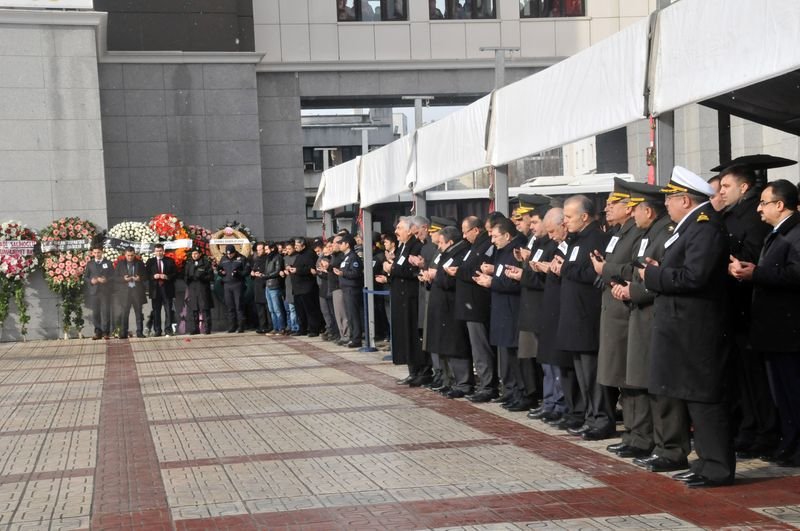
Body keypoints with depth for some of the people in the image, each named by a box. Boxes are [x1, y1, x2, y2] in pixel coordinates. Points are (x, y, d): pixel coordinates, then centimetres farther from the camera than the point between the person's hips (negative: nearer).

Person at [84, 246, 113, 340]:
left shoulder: (108, 263, 9)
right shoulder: (90, 264, 14)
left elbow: (113, 276, 6)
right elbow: (85, 277, 12)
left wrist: (106, 280, -13)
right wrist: (91, 281, -8)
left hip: (105, 291, -2)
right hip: (94, 291, 2)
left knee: (106, 311, -6)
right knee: (95, 312, 1)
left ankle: (105, 332, -3)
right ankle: (98, 332, 6)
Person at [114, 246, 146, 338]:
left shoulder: (140, 263, 9)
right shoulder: (120, 264, 7)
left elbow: (145, 275, 11)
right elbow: (115, 277, 4)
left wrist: (140, 278, -10)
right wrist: (123, 279, -14)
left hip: (137, 290, 1)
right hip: (125, 292, -1)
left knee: (139, 313, 2)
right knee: (124, 313, -2)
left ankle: (140, 332, 6)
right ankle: (123, 334, 0)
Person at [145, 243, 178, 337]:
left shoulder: (170, 261, 9)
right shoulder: (150, 262, 10)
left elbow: (175, 273, 4)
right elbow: (147, 274, 5)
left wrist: (167, 277, -12)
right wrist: (153, 276, -13)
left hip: (167, 289, -1)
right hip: (155, 289, 1)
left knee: (169, 310, -4)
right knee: (156, 311, 3)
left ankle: (168, 330, -1)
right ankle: (157, 331, 7)